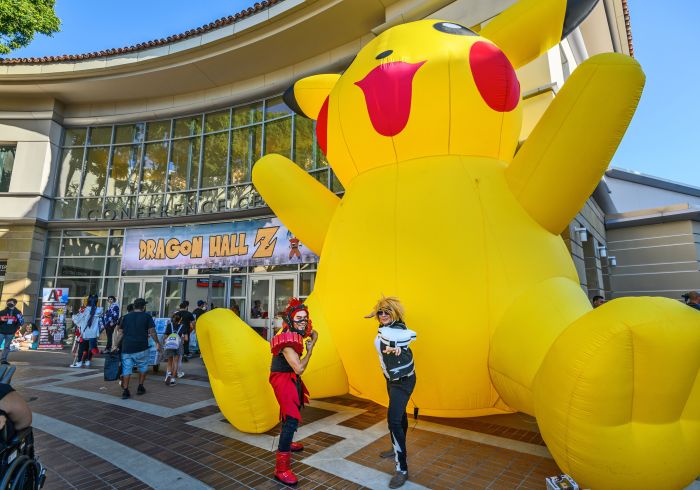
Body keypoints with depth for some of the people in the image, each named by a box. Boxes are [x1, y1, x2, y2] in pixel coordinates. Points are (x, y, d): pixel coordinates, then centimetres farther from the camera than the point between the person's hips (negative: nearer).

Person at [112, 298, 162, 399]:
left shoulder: (126, 317, 11)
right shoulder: (147, 317, 0)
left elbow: (120, 333, 9)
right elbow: (152, 332, -4)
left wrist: (115, 345, 15)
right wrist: (157, 343, 6)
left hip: (126, 348, 3)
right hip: (141, 348, -3)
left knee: (126, 369, 8)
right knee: (143, 367, 15)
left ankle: (125, 391, 5)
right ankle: (140, 387, 20)